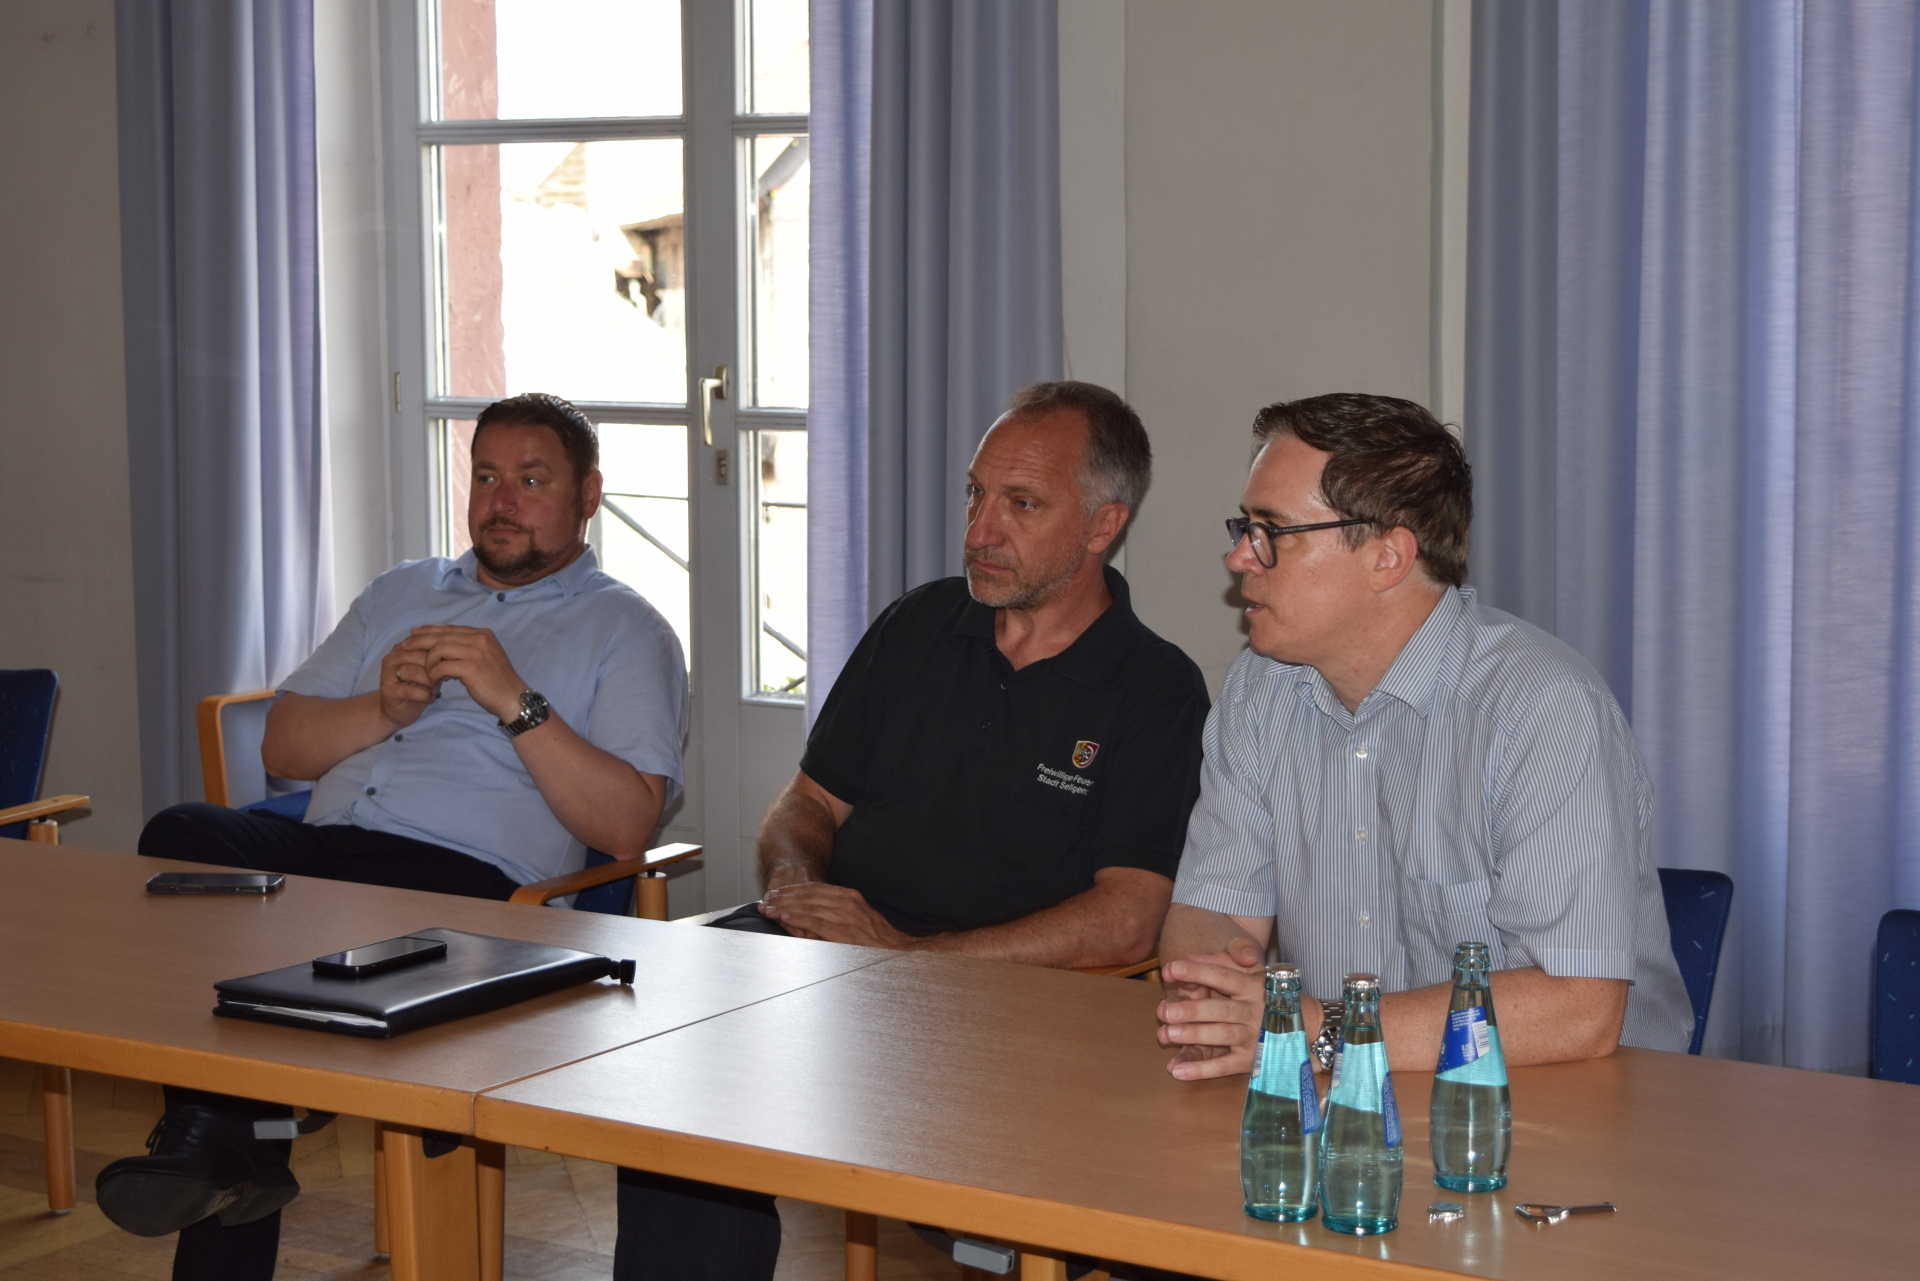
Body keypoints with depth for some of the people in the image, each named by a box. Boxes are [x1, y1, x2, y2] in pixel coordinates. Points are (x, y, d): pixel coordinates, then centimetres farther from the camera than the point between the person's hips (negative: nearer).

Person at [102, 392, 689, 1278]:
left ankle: (218, 1133, -18)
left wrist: (515, 702, -11)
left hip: (467, 879, -5)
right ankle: (219, 1141, -26)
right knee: (183, 835, -27)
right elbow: (282, 748, 21)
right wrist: (382, 709, 2)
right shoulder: (401, 593, 28)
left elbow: (627, 826, -4)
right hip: (318, 842, 5)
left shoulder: (625, 633, 11)